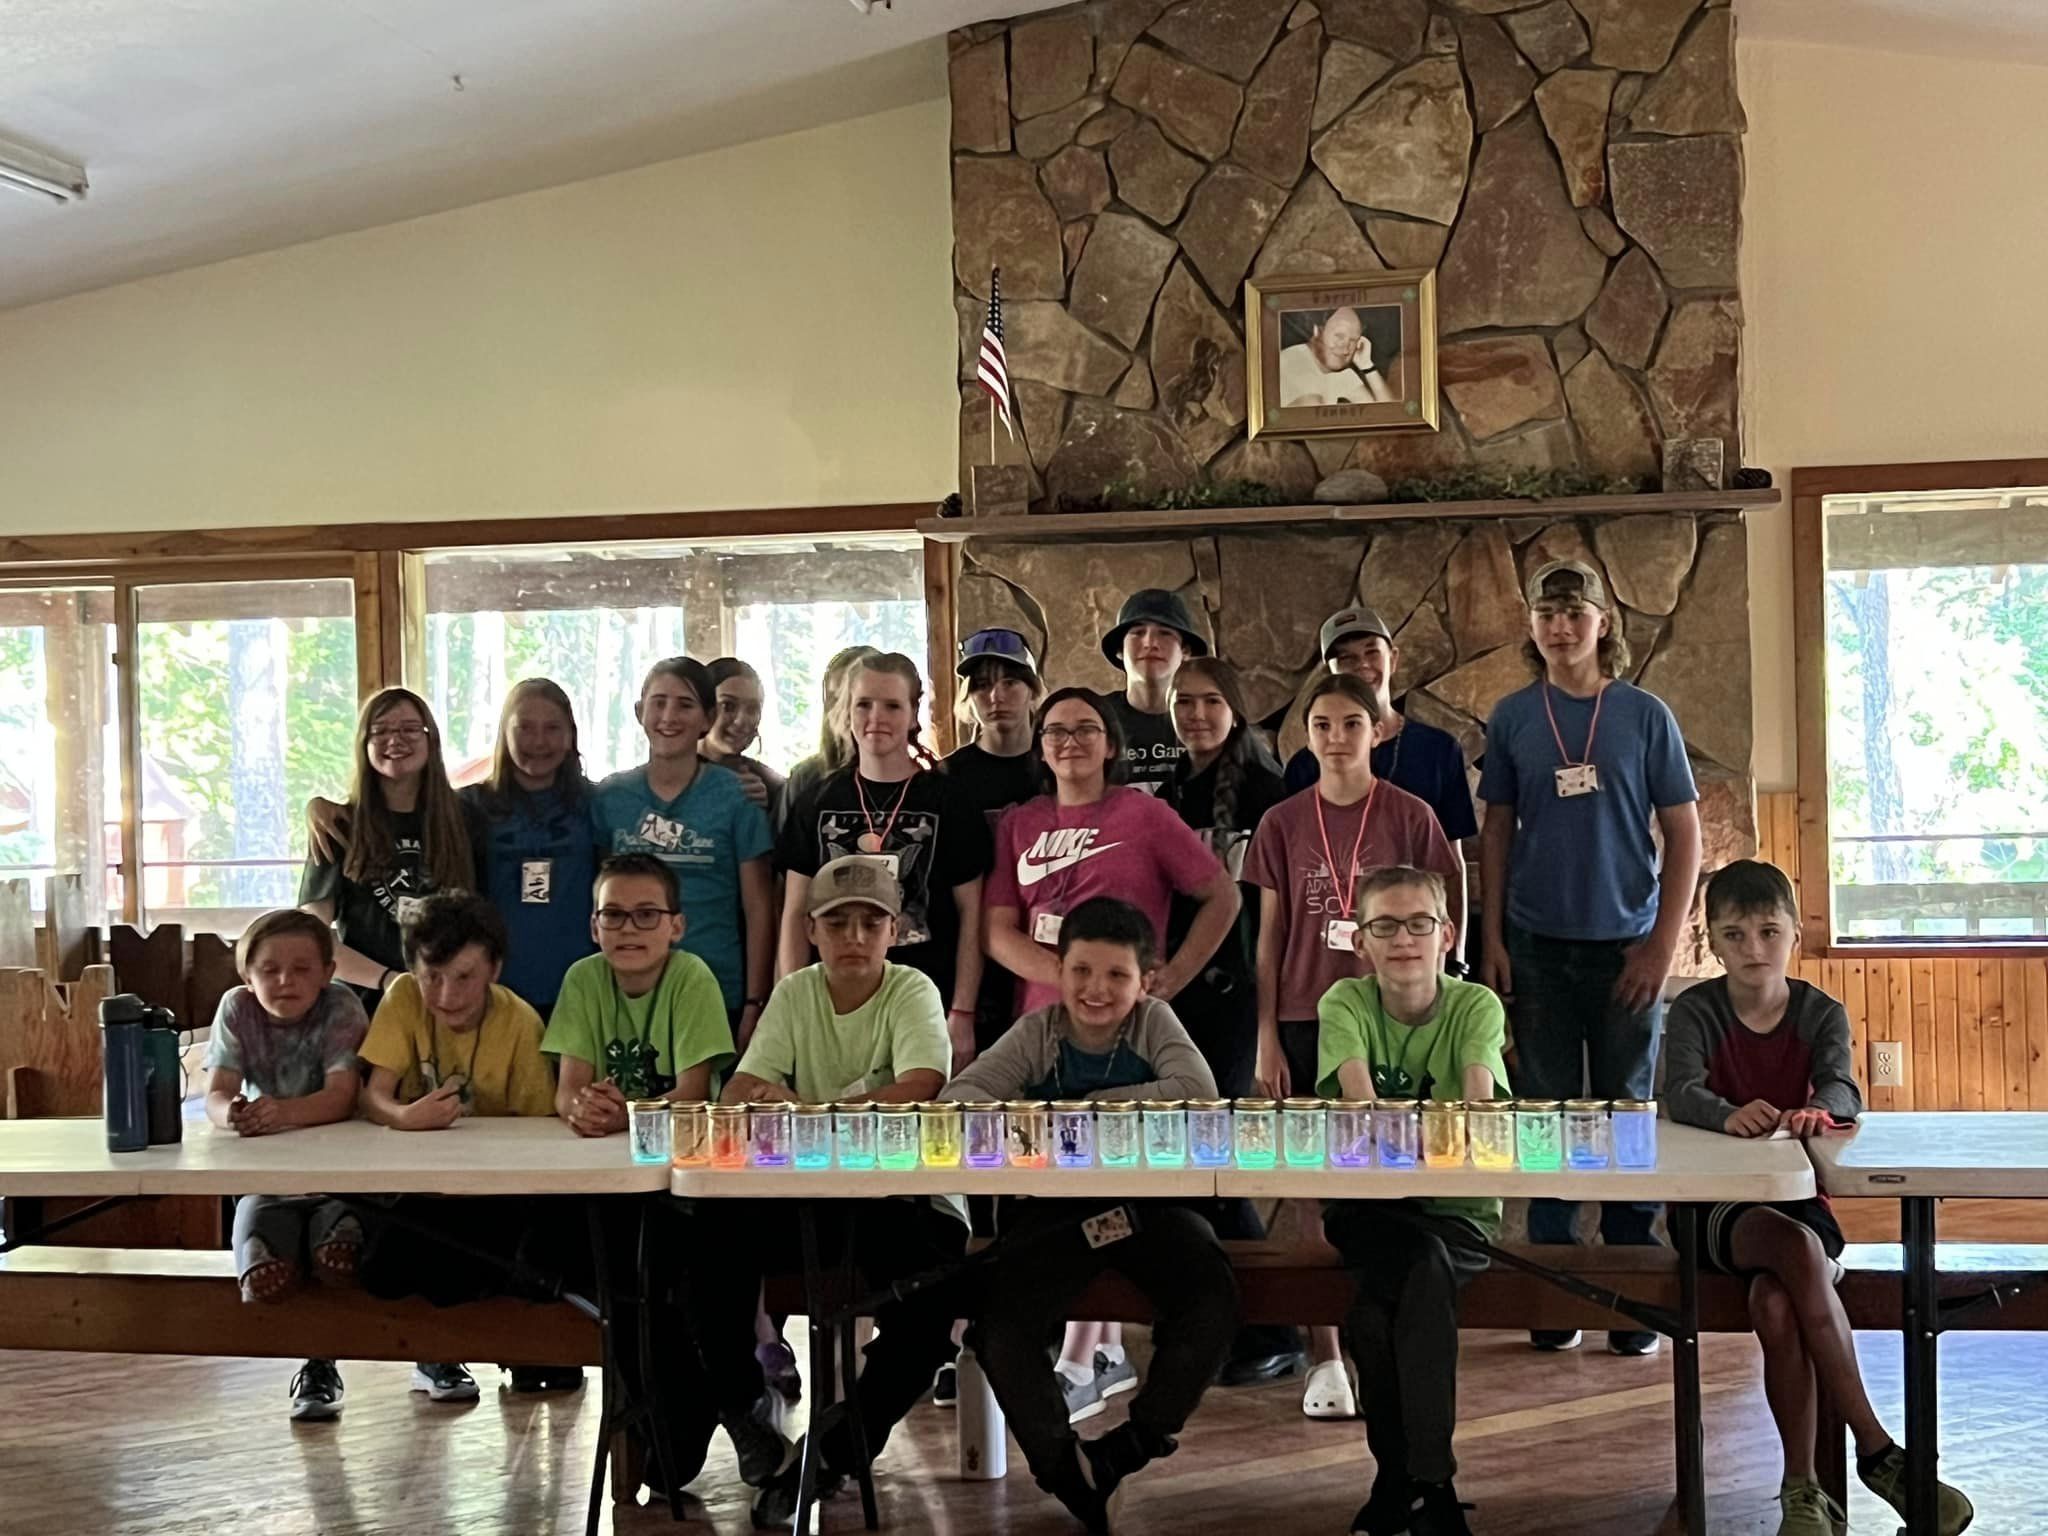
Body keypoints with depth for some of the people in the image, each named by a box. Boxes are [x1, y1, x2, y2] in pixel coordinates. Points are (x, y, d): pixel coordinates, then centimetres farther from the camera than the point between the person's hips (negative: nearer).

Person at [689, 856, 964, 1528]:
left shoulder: (913, 992, -7)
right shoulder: (795, 993, 4)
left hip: (902, 1193, -3)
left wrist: (806, 1109, -35)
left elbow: (919, 1090, -27)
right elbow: (739, 1092, -7)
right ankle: (742, 1410, -2)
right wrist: (755, 1100, -32)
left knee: (928, 1305, -30)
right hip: (808, 1190, 3)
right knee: (716, 1232, -24)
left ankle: (835, 1450, -5)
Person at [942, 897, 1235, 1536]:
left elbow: (1198, 1091, -18)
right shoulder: (1037, 1032, 1)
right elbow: (960, 1094, -11)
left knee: (1213, 1303, -25)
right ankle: (1063, 1465, 5)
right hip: (1052, 1209, 0)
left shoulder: (1153, 1021, 1)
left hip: (1148, 1200, 0)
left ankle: (1132, 1443, 0)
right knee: (1000, 1330, -22)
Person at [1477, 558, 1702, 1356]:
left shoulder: (1644, 714, 0)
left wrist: (1663, 945, -6)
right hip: (1539, 946, 1)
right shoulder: (1513, 718, 5)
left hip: (1625, 945, -1)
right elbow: (1496, 831, 9)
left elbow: (1684, 834, 1)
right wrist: (1491, 940, 2)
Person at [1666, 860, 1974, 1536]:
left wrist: (1818, 1108, -39)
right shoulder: (1696, 1011, 2)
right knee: (1797, 1247, -35)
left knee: (1776, 1304, -32)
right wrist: (1730, 1114, -41)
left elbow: (1843, 1087, -13)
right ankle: (1875, 1448, -31)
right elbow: (1681, 1093, -17)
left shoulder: (1822, 1014, 8)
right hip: (1719, 1207, -1)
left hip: (1801, 1197, 2)